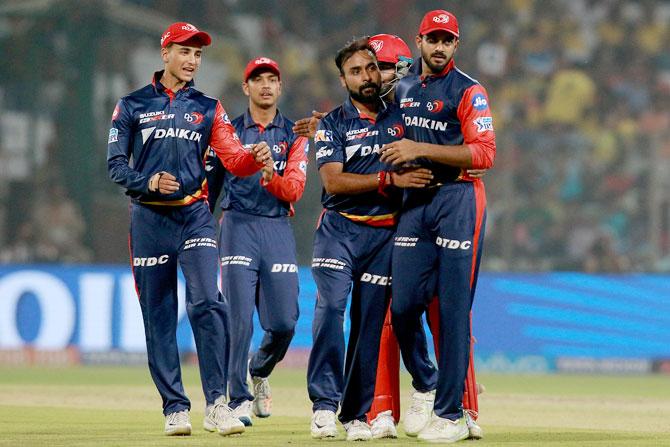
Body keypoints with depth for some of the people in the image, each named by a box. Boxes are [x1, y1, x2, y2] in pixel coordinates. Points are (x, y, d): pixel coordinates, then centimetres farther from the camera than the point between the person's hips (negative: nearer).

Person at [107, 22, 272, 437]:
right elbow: (116, 164, 2)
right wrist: (148, 181, -17)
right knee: (158, 317, 1)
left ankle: (217, 403, -18)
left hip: (195, 215, 0)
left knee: (207, 302, -16)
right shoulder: (133, 105, 7)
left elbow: (234, 159, -1)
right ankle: (175, 407, 8)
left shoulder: (208, 108, 11)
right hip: (149, 218, 0)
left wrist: (256, 158, -24)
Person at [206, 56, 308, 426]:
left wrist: (271, 177, -23)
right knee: (239, 318, -10)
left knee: (284, 322, -2)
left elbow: (294, 190, -2)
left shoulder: (293, 135, 10)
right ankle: (239, 400, -4)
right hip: (238, 226, -1)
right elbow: (209, 185, 9)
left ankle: (259, 371, 29)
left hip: (278, 228, 2)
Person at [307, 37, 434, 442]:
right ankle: (325, 403, -23)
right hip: (339, 229, -3)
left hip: (384, 235, 3)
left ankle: (357, 414, 5)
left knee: (370, 321, 0)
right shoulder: (332, 124, 3)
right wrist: (391, 179, -17)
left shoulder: (400, 116, 12)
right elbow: (333, 181, -10)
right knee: (331, 305, -22)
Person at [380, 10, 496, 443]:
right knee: (403, 305, 0)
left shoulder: (468, 91, -4)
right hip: (415, 200, 6)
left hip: (458, 199, -6)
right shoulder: (402, 90, 15)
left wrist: (421, 150, -18)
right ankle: (424, 387, 23)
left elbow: (484, 154, -14)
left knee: (453, 308, -6)